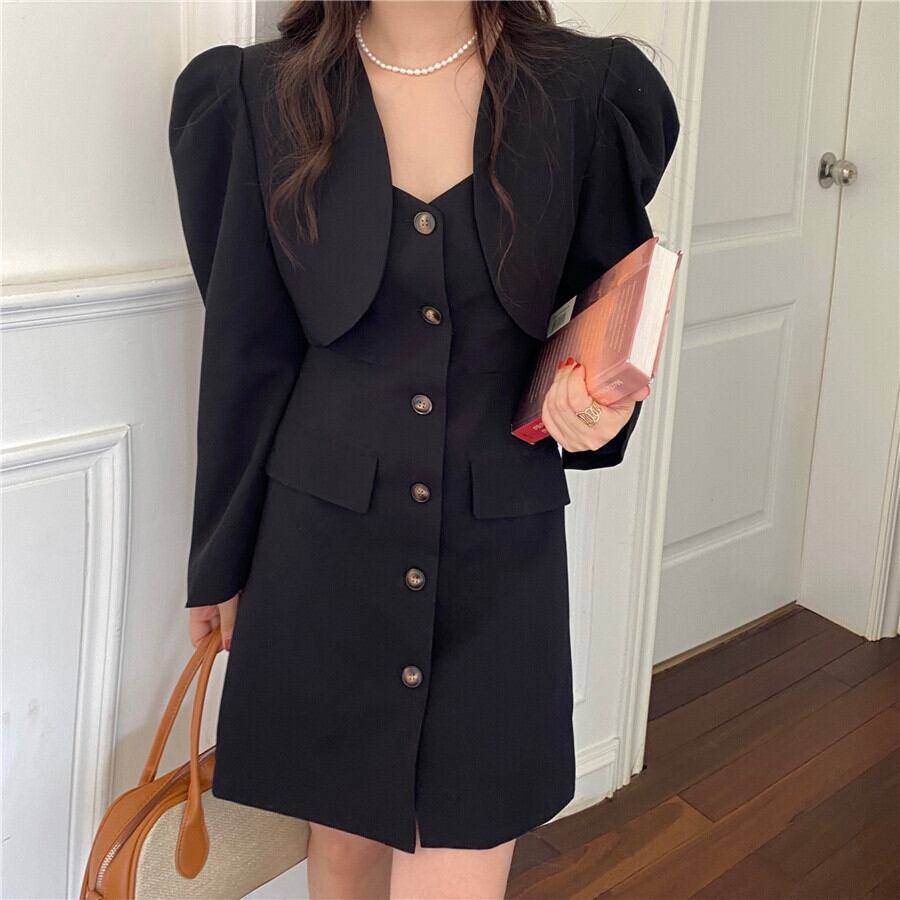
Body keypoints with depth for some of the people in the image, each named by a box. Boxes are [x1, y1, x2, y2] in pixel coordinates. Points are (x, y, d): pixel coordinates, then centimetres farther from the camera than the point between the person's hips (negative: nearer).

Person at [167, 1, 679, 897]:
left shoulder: (586, 91, -4)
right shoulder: (262, 95, -4)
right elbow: (245, 352, 1)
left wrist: (602, 404, -13)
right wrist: (220, 560, 8)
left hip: (500, 549, 0)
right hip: (321, 540, 1)